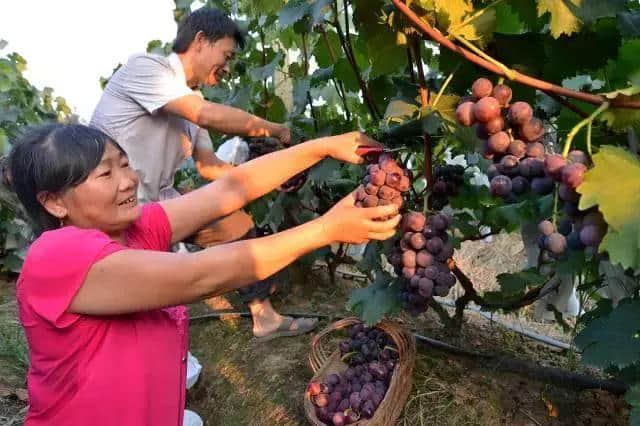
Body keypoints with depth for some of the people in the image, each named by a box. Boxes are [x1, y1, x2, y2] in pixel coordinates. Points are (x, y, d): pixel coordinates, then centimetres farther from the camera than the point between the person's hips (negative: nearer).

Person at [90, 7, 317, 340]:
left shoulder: (193, 101, 7)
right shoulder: (144, 68, -17)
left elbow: (210, 167, 10)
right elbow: (210, 116, -29)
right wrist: (278, 131, -18)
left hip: (159, 203, 9)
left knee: (240, 224, 6)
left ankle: (264, 317, 18)